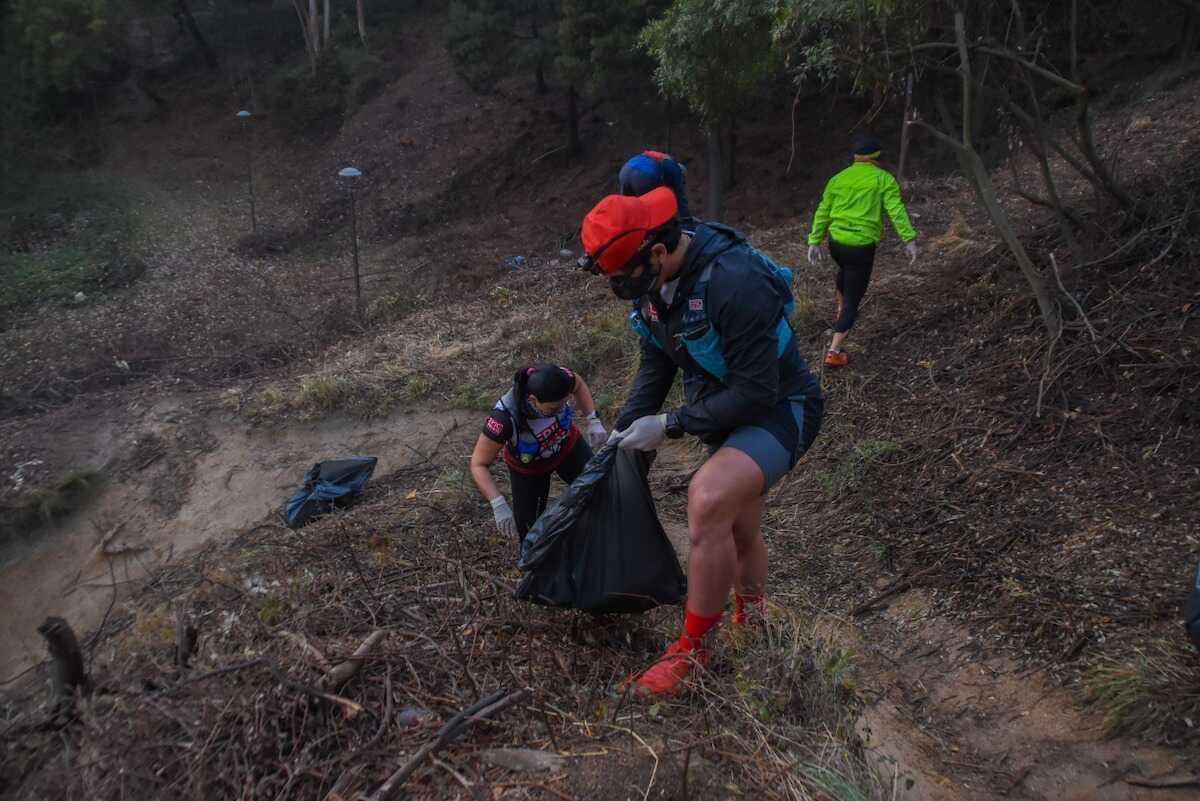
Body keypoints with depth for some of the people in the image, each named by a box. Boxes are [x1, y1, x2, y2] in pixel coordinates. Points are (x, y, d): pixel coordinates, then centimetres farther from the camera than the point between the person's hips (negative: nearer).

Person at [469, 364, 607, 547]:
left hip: (568, 445, 3)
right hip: (527, 467, -2)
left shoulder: (557, 380, -35)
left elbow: (578, 385, -8)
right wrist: (498, 505, -42)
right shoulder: (505, 417, -44)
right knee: (530, 529, 4)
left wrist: (592, 420, -19)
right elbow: (479, 465, -31)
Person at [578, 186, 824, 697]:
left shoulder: (735, 283, -33)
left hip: (776, 410, -8)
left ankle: (692, 649, -11)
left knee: (709, 501, -31)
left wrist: (670, 426, -24)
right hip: (726, 412, 9)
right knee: (738, 531, 20)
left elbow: (757, 392, -29)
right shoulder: (654, 280, -5)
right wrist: (625, 428, 2)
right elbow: (656, 364, 9)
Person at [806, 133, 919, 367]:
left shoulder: (838, 179, 11)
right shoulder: (883, 179, -1)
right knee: (853, 299, 2)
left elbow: (822, 213, 12)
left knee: (845, 271, 39)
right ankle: (835, 351, -2)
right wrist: (909, 239, -14)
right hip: (862, 246, -5)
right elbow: (896, 210, -13)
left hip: (836, 242, 5)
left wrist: (814, 241, 17)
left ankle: (841, 310, 55)